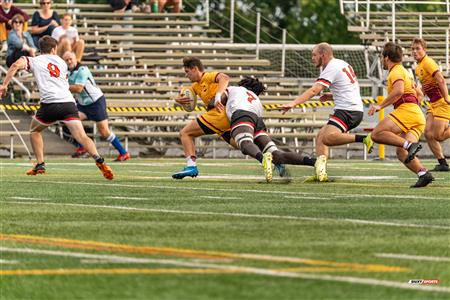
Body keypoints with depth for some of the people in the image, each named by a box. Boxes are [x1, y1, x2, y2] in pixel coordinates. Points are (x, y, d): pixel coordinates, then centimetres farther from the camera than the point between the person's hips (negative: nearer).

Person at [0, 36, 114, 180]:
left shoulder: (35, 61, 14)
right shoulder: (61, 62, 26)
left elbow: (16, 65, -3)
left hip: (50, 103, -2)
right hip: (69, 102, 2)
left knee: (34, 130, 25)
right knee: (81, 136, -9)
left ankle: (40, 164, 17)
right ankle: (99, 160, -32)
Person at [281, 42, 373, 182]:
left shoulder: (331, 68, -9)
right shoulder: (342, 64, 21)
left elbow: (313, 90, -21)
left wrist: (293, 103, -27)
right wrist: (331, 97, 18)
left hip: (347, 110, -10)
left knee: (328, 138, -28)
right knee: (320, 136, 11)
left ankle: (363, 139, -30)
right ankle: (320, 172, 0)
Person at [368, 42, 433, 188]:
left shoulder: (396, 71, 1)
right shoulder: (404, 71, 32)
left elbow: (399, 91, -18)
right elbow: (418, 92, 39)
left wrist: (380, 106, -15)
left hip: (407, 110, -10)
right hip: (419, 117, 10)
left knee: (377, 134, -20)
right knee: (401, 153, -1)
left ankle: (410, 145, -34)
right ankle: (423, 173, -20)